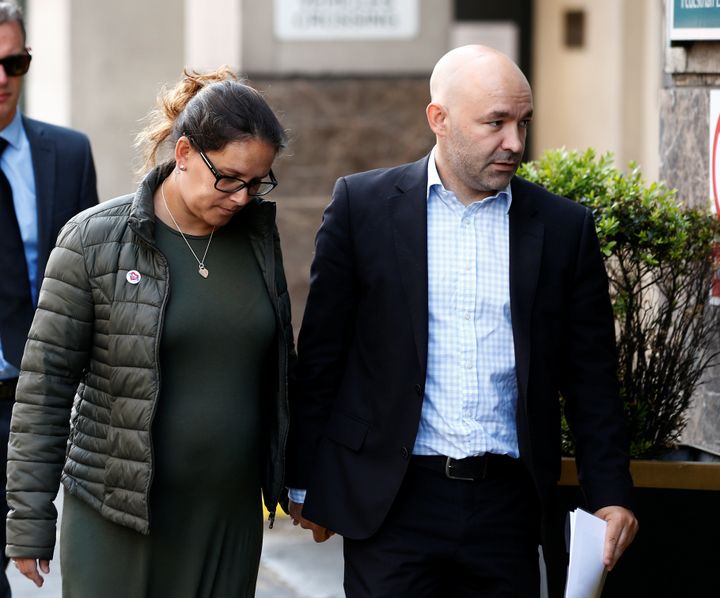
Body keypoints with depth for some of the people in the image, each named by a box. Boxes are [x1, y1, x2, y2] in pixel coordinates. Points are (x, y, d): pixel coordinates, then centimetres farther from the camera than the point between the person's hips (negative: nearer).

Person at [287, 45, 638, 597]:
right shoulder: (362, 205, 2)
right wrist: (305, 483, 5)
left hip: (507, 505, 2)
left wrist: (611, 495, 2)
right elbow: (321, 354, 5)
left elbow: (591, 380, 9)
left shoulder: (564, 227, 6)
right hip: (392, 503, -1)